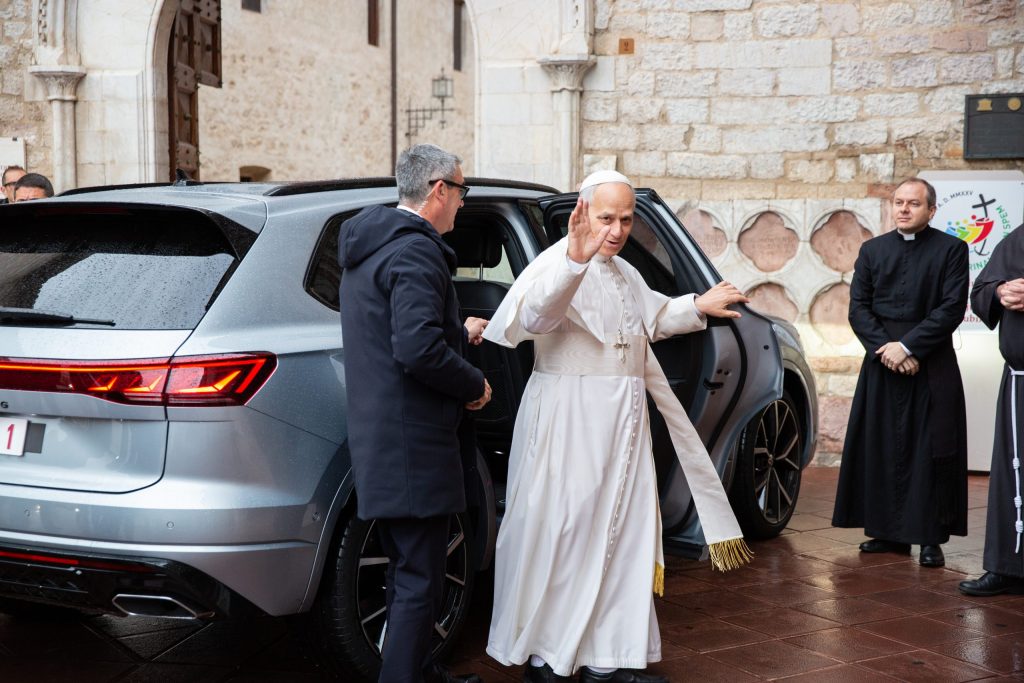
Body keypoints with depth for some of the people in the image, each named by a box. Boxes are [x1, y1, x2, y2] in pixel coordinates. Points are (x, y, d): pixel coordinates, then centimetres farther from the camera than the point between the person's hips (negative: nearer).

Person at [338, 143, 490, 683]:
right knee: (420, 582, -4)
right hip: (411, 442, -11)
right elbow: (418, 350, -27)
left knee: (408, 571, 21)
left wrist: (459, 333, 28)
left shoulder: (367, 248, 16)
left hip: (377, 436, 11)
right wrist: (475, 385, -13)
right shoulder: (415, 251, -17)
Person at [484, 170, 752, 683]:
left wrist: (697, 308, 23)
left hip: (623, 423, 9)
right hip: (569, 421, -8)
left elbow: (653, 319, 34)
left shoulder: (624, 273, 14)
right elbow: (534, 315, -37)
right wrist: (574, 261, -52)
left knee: (620, 536, 10)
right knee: (562, 534, -2)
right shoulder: (558, 264, -14)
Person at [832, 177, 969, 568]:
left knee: (930, 452, -2)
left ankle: (931, 538, 4)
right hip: (881, 365, 3)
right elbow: (858, 306, 5)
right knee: (880, 449, 3)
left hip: (931, 367, -3)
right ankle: (887, 532, 11)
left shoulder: (951, 249, 1)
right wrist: (884, 349, -9)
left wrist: (907, 346, -13)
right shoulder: (872, 250, 11)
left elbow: (952, 308, -8)